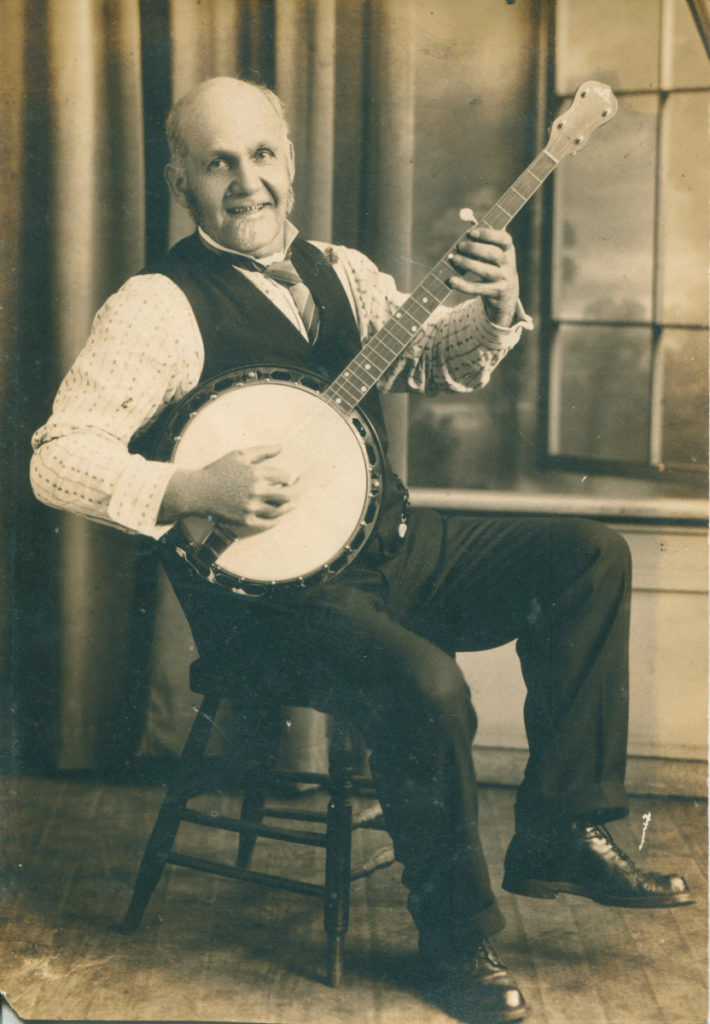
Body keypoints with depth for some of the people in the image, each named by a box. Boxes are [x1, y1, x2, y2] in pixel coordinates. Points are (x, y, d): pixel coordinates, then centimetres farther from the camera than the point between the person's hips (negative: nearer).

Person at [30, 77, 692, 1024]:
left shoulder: (340, 272, 12)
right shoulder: (159, 307, -10)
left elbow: (439, 367, 7)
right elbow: (57, 458, -15)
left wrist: (488, 311, -13)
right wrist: (191, 492, -27)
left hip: (387, 547, 8)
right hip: (267, 593, -7)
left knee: (589, 556, -5)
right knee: (427, 683, -32)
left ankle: (560, 834, 1)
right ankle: (456, 943, -8)